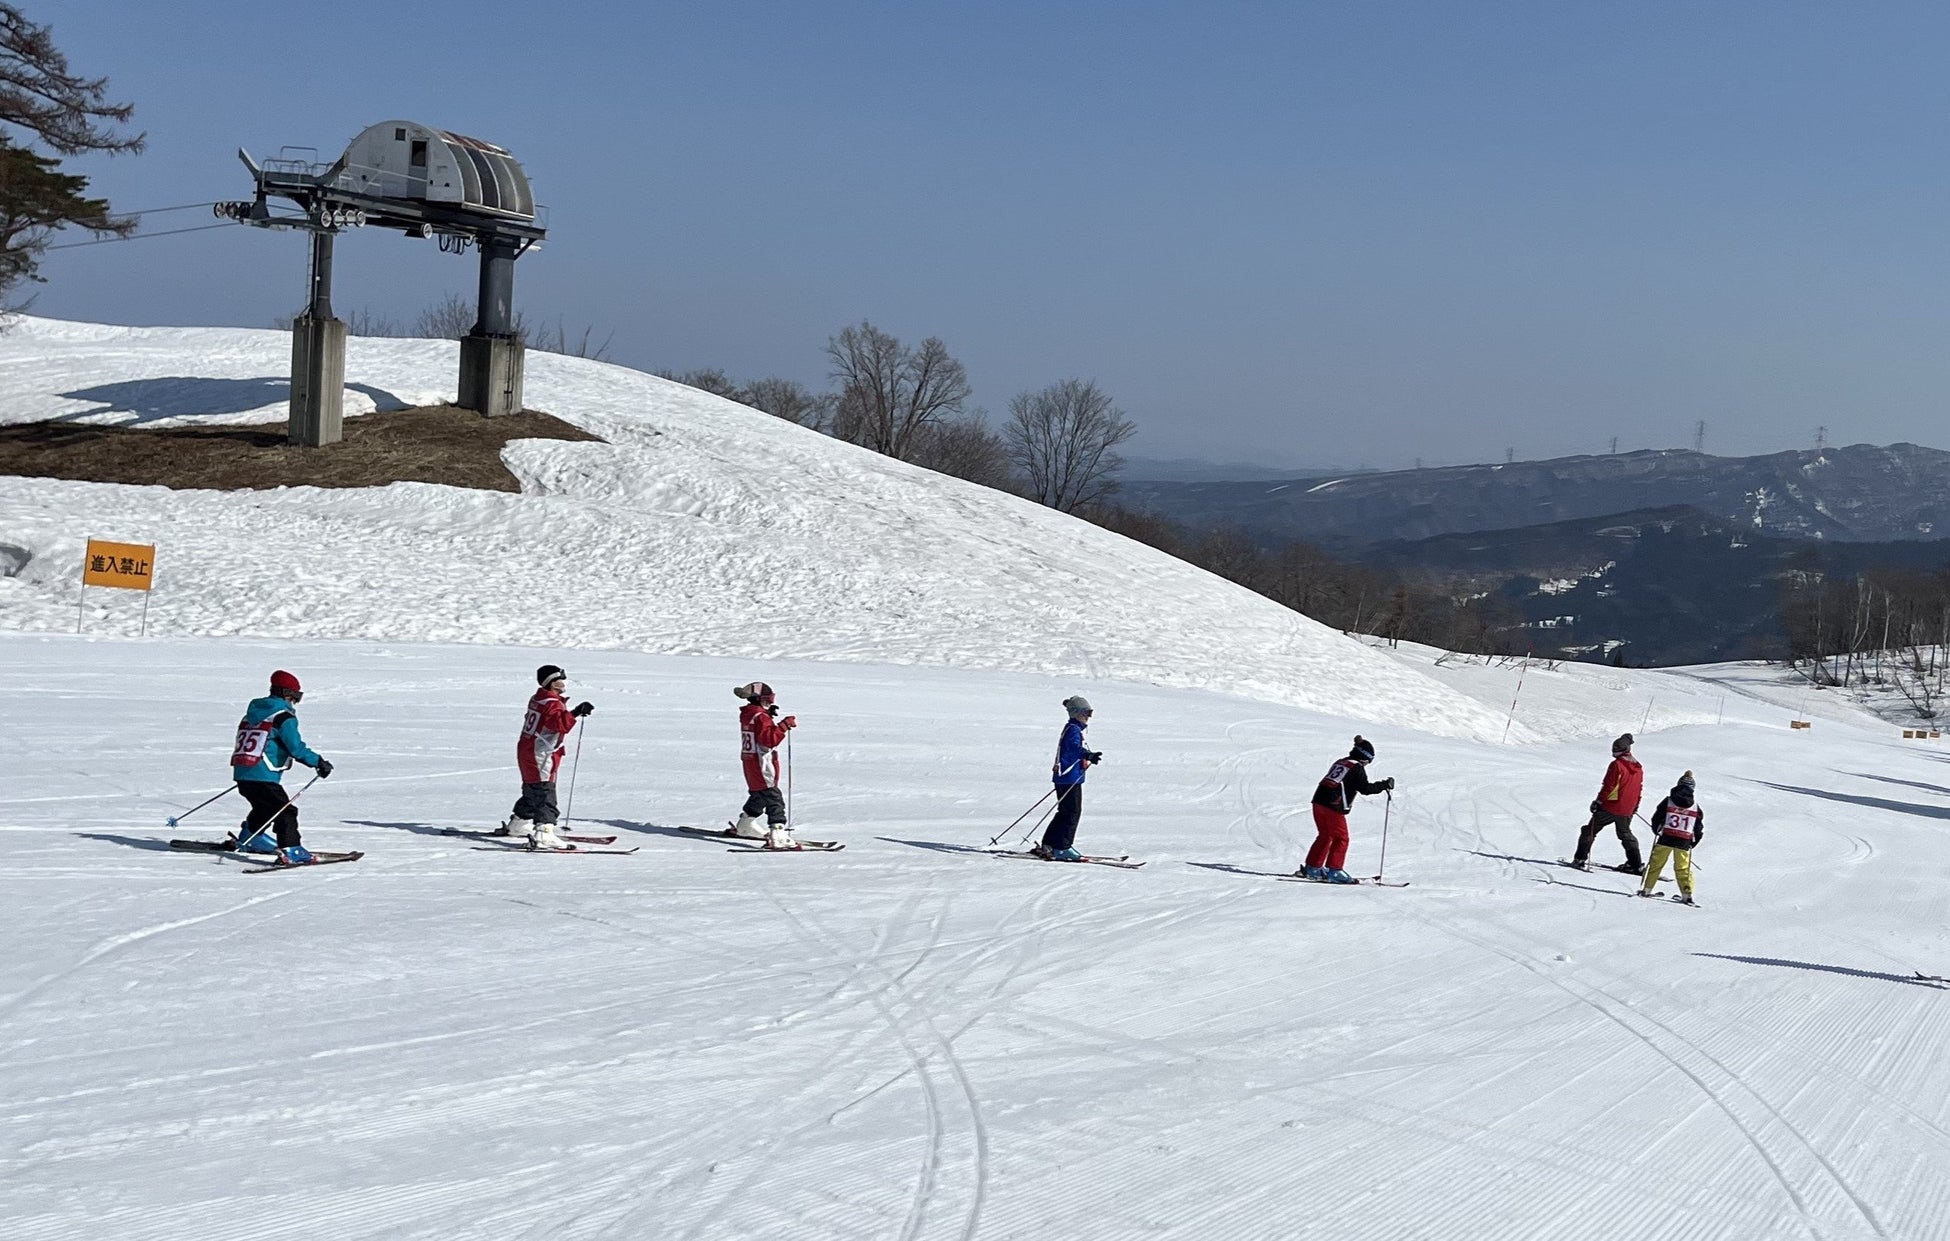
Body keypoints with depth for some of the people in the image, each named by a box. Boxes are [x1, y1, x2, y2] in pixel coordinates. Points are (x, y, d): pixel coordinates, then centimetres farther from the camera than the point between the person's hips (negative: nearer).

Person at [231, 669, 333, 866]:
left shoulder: (253, 712, 18)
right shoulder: (284, 717, -8)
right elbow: (296, 747, -15)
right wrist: (318, 762, -6)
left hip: (241, 775, 9)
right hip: (263, 776, -8)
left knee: (264, 807, 30)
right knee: (285, 812, -6)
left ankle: (249, 840, 47)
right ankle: (290, 851, -19)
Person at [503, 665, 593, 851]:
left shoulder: (538, 699, 13)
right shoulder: (552, 704, -18)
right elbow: (560, 723, -35)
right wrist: (575, 713, -41)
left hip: (527, 750, 10)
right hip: (541, 756, -10)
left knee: (532, 791, 25)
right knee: (545, 795, -16)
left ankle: (518, 825, 41)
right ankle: (543, 834, -26)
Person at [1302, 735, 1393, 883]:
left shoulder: (1339, 762, 19)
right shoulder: (1357, 767, -5)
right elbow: (1365, 788, -8)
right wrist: (1385, 785, 1)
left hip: (1319, 800, 8)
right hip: (1334, 806, -8)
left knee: (1324, 836, 18)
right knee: (1341, 838, 1)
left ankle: (1312, 868, 20)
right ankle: (1334, 871, -4)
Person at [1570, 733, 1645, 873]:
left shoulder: (1617, 765, -15)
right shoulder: (1638, 767, 8)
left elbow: (1608, 786, -17)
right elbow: (1639, 788, 17)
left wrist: (1598, 802, -8)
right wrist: (1635, 807, 27)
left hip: (1610, 807, -6)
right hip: (1627, 810, 6)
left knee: (1590, 830, 6)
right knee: (1626, 834, 22)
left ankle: (1580, 859, 1)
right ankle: (1636, 865, 17)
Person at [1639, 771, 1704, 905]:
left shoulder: (1668, 801, -3)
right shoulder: (1696, 807, 2)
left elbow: (1656, 819, 1)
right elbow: (1699, 829, 6)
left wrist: (1656, 831, 20)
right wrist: (1692, 843, 18)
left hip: (1666, 838, -1)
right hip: (1684, 842, 1)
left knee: (1656, 864, 11)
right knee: (1683, 868, 12)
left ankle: (1647, 889, 12)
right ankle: (1687, 893, 2)